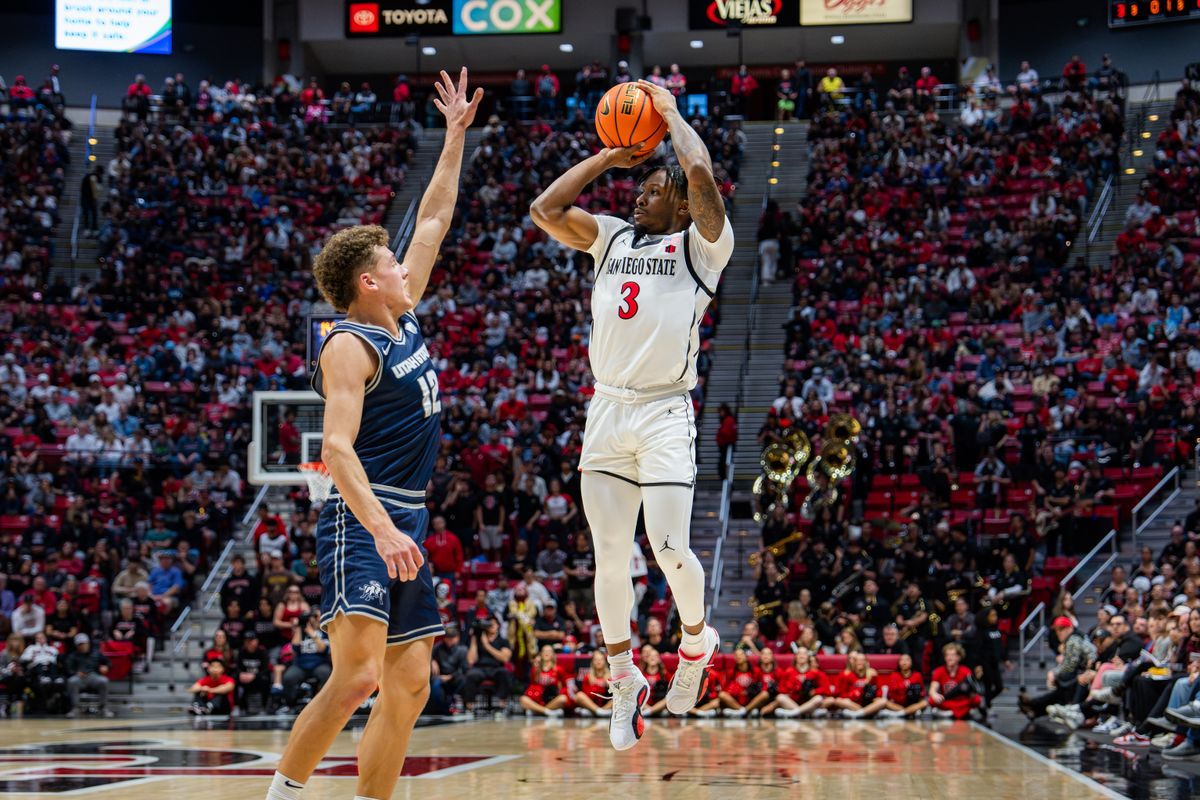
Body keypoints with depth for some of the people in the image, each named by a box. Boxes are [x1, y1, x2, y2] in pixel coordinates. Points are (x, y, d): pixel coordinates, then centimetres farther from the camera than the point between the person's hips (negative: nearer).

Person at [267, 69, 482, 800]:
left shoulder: (405, 321, 15)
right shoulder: (350, 347, -10)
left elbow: (435, 222, 25)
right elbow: (337, 447, -22)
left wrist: (457, 136, 25)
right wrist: (380, 527, -34)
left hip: (404, 525, 9)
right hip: (362, 522, -9)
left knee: (409, 686, 7)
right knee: (357, 676, -20)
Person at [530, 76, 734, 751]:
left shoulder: (700, 244, 1)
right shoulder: (612, 238, 17)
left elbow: (701, 173, -16)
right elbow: (546, 210, 7)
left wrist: (671, 112, 0)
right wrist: (609, 157, 10)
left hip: (665, 414, -5)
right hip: (607, 412, 5)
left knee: (669, 549, -11)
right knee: (610, 558, 5)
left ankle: (698, 639, 18)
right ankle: (625, 679, 18)